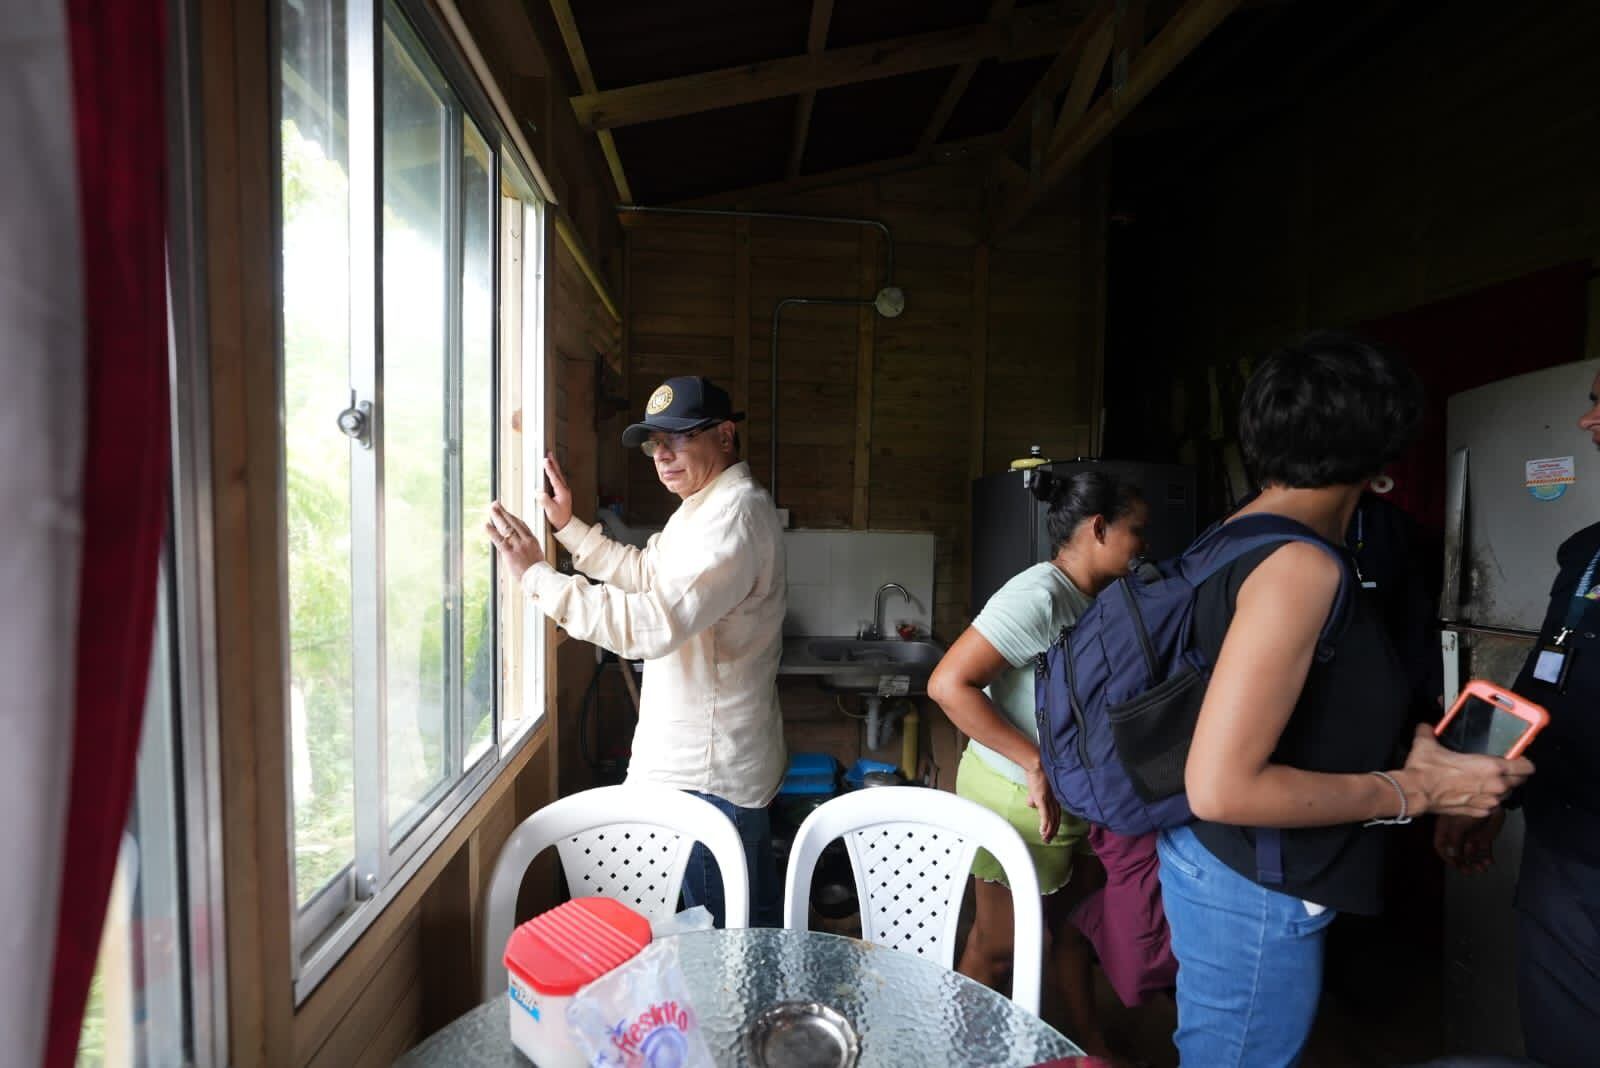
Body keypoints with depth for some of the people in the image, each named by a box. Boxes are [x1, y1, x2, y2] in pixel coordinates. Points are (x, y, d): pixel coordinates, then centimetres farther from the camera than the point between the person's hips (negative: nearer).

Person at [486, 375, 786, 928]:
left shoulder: (736, 515, -22)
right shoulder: (705, 505, 12)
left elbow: (654, 624, -31)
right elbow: (648, 573, 22)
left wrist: (536, 575, -25)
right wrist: (569, 526, 14)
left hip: (710, 773, -10)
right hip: (703, 756, 10)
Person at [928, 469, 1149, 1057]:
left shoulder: (1097, 598, 1)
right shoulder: (1039, 597, -26)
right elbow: (948, 683, -30)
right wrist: (1034, 763, -28)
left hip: (1075, 797, 8)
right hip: (1018, 796, -8)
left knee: (1073, 922, 26)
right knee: (998, 947, 13)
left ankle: (1090, 1043, 49)